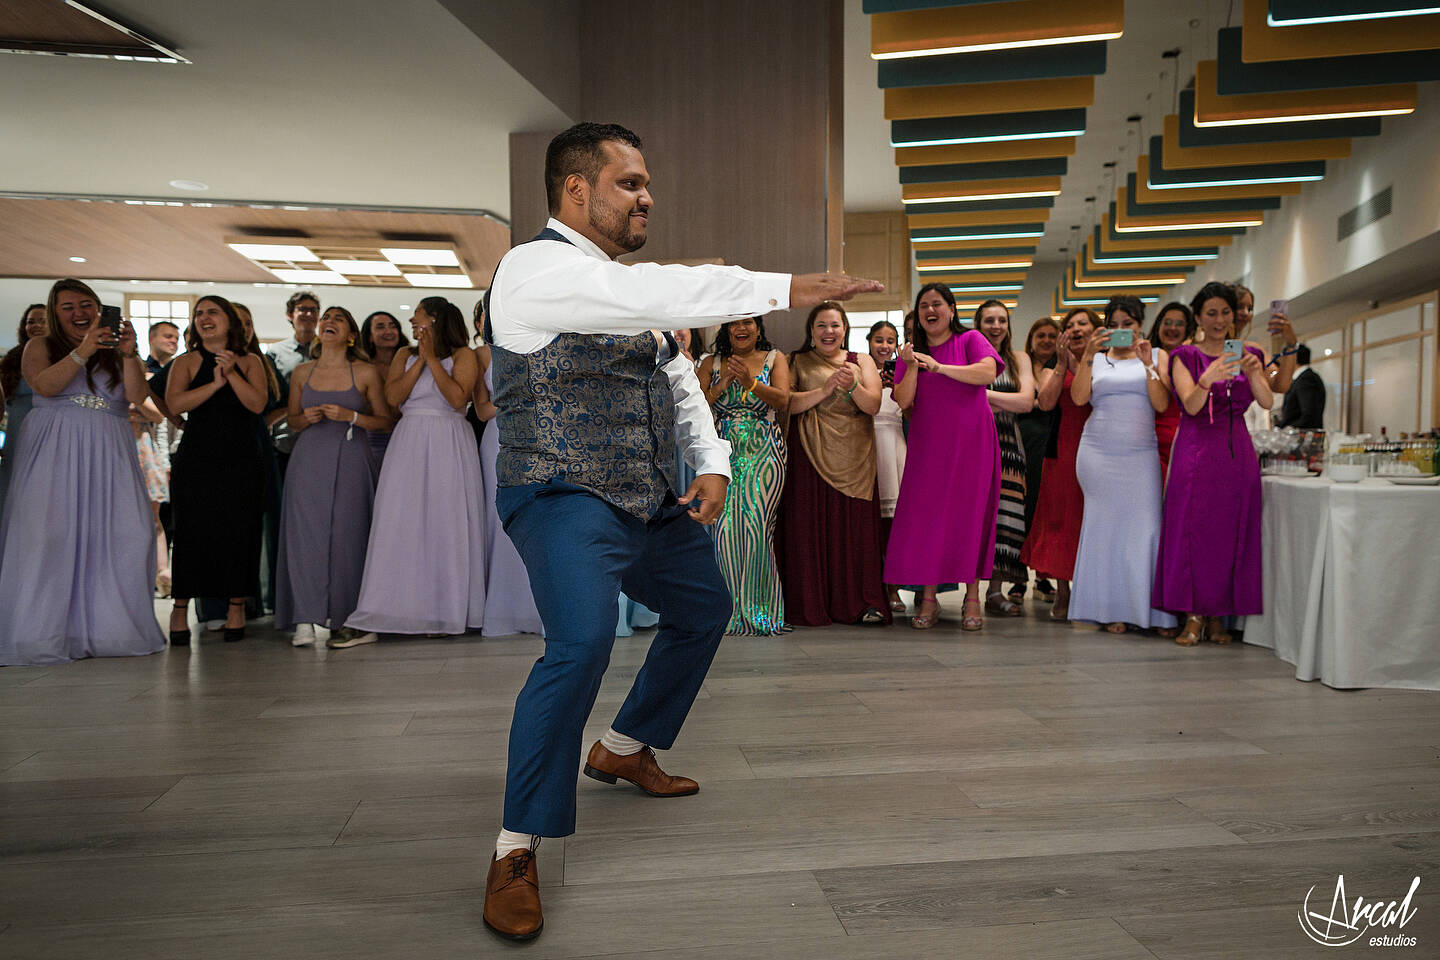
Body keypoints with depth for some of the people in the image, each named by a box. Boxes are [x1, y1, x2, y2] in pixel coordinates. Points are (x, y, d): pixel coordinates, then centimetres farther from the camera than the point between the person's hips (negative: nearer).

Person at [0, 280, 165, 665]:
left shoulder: (116, 351, 16)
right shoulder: (40, 345, 12)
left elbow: (137, 395, 2)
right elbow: (45, 386, -7)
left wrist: (129, 355, -12)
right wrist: (82, 351, -16)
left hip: (108, 453, 2)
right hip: (54, 451, -2)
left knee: (121, 534, -9)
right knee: (49, 534, -10)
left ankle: (110, 629, -3)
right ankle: (43, 634, -7)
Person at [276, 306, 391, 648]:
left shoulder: (366, 373, 3)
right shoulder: (301, 373, 11)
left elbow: (384, 420, 4)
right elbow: (292, 421, 19)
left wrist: (350, 416, -11)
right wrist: (306, 418, -3)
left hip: (350, 461, -2)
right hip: (309, 461, 2)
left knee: (346, 534, -5)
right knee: (305, 533, -6)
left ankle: (347, 620, 4)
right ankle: (305, 619, -3)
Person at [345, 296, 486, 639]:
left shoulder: (462, 355, 6)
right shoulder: (405, 355, 17)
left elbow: (458, 398, -11)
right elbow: (393, 397, 1)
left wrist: (432, 358, -6)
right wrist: (421, 359, -2)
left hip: (450, 446, -3)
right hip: (409, 444, 3)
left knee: (448, 524, -4)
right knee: (398, 524, -3)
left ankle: (446, 613, 4)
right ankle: (373, 621, -5)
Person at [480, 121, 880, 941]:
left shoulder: (625, 284, 12)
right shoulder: (538, 268, -16)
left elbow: (678, 376, 17)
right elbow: (654, 294, -32)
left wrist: (713, 463, 1)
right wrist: (783, 289, -35)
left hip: (651, 500, 10)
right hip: (565, 497, -9)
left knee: (706, 609, 23)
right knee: (583, 642, -29)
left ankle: (625, 749, 43)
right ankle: (517, 850, -12)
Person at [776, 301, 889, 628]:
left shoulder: (862, 362, 14)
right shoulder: (797, 362, 10)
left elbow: (873, 405, 1)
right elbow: (787, 403, -4)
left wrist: (852, 386, -18)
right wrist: (825, 389, -15)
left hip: (853, 457, 1)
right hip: (810, 456, -1)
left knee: (855, 526, -4)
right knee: (810, 526, -4)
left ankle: (861, 603, 2)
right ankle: (811, 604, 2)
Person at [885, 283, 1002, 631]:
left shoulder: (970, 340, 2)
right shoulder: (912, 351, 11)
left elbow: (988, 372, -17)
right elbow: (903, 402, 1)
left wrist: (939, 367, -24)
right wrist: (912, 367, -15)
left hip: (971, 443, -2)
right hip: (928, 445, 3)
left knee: (970, 516, -1)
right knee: (925, 516, -2)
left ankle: (972, 597, 7)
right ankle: (928, 598, 6)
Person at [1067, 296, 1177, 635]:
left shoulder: (1156, 356, 12)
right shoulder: (1097, 357, 12)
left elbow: (1162, 404, 1)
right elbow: (1078, 397, -3)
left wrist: (1148, 364, -9)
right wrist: (1088, 356, -10)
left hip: (1140, 454, 0)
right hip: (1098, 452, 0)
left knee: (1143, 526, -6)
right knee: (1105, 525, -2)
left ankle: (1151, 611, 1)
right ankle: (1112, 609, 4)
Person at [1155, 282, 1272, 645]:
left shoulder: (1248, 355, 12)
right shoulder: (1186, 356, 3)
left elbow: (1267, 401, -2)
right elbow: (1191, 405, -12)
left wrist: (1253, 373, -19)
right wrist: (1208, 379, -31)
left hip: (1238, 451, 3)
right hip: (1196, 448, -3)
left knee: (1232, 533, 2)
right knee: (1192, 529, -7)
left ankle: (1218, 615, 11)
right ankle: (1194, 615, 0)